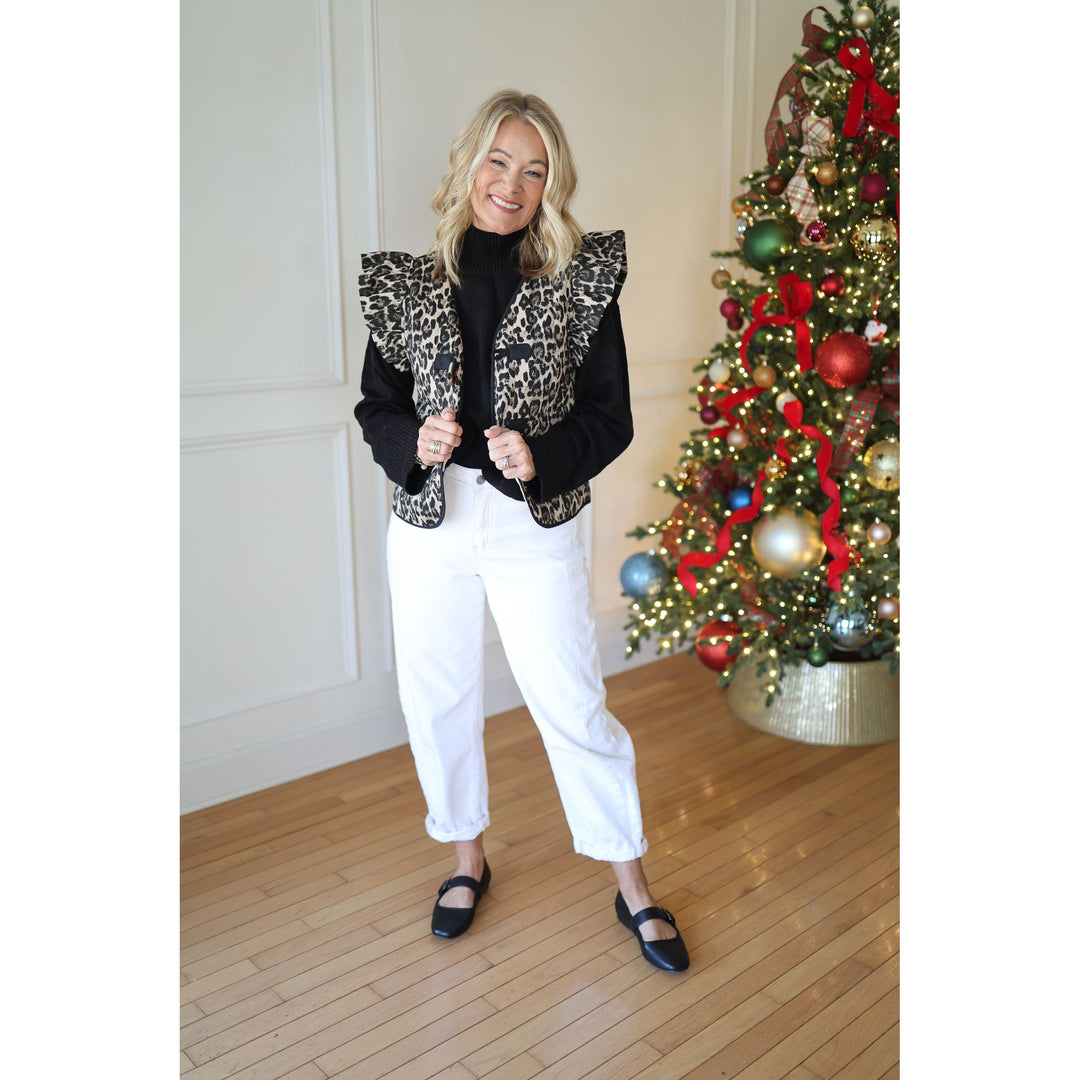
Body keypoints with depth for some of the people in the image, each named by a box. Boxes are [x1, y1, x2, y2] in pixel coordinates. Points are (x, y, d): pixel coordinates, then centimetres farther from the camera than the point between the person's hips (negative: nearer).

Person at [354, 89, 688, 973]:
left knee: (575, 707, 4)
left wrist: (541, 457, -20)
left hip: (534, 526, -2)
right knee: (438, 700, 13)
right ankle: (468, 855, 39)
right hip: (429, 523, 3)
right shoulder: (409, 283, 2)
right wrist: (414, 443, -15)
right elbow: (377, 406, 7)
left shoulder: (583, 279, -3)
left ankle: (633, 886, 26)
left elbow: (610, 417, -3)